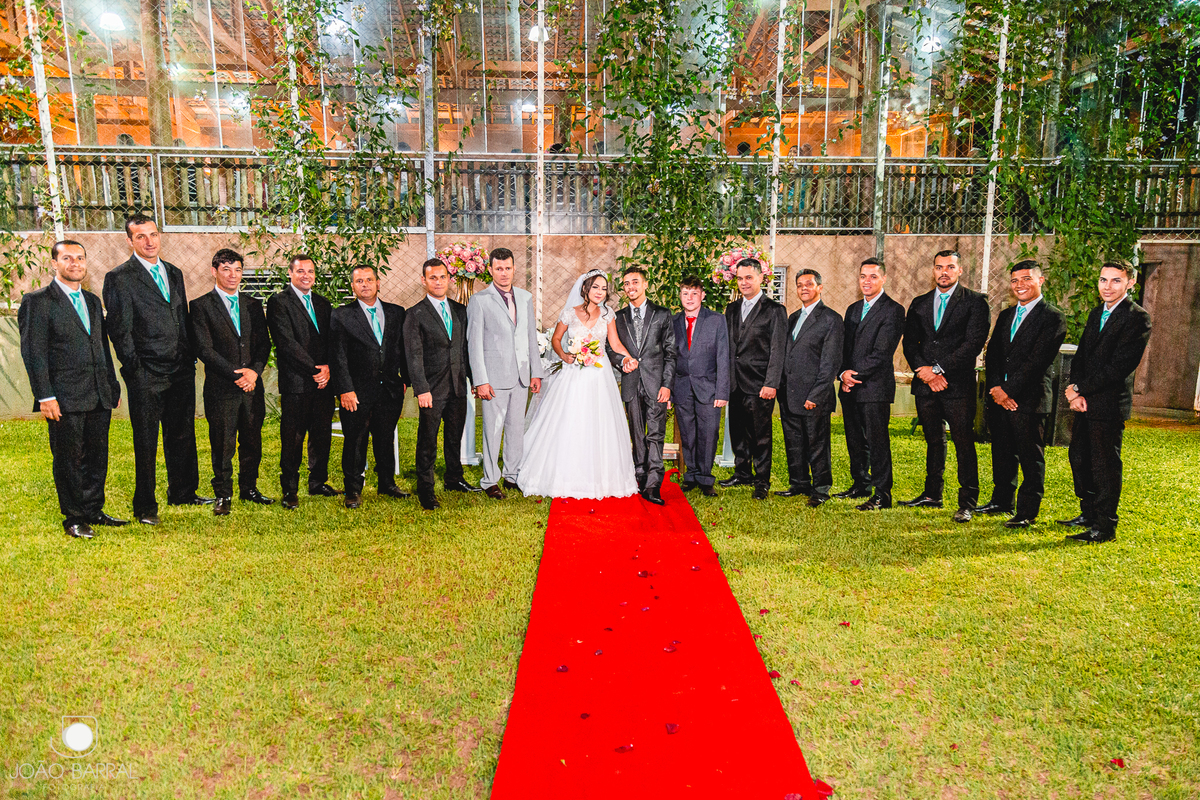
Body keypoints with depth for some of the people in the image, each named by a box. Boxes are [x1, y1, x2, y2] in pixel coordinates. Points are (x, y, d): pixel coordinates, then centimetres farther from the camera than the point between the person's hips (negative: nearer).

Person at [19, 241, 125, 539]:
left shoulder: (92, 301, 16)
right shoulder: (37, 301, -4)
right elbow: (33, 352, -8)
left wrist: (113, 385, 16)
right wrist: (45, 396, -14)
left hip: (99, 397, 6)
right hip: (65, 399, -6)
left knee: (97, 457, 11)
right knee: (68, 459, 3)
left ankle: (93, 511, 24)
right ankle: (73, 518, 15)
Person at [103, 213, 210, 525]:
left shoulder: (174, 273, 14)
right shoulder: (119, 278, -5)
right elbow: (119, 330, -8)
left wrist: (190, 357, 11)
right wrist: (134, 370, -12)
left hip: (181, 371, 6)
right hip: (147, 376, -6)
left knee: (182, 435, 15)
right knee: (146, 443, 3)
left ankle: (182, 493, 29)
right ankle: (145, 506, 14)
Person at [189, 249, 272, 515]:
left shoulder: (253, 304, 13)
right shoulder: (201, 306, 0)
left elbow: (264, 343, 10)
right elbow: (205, 349, -7)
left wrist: (254, 371, -7)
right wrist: (235, 375, -13)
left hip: (252, 385, 4)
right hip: (220, 387, -4)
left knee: (252, 441, 10)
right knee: (223, 444, 0)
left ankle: (249, 488, 25)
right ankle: (223, 495, 13)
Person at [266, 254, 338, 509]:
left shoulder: (323, 304, 17)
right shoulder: (278, 302, -2)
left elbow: (332, 341, 14)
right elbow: (287, 343, -11)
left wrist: (328, 368, -5)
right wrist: (314, 370, -13)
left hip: (323, 382, 5)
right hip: (296, 383, -5)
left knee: (322, 436, 11)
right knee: (292, 439, 0)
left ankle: (318, 483, 25)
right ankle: (289, 490, 11)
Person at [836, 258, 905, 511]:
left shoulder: (893, 310, -6)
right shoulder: (853, 309, 17)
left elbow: (882, 353, -13)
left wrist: (856, 375, -14)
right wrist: (843, 373, -4)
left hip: (875, 387, -7)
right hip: (850, 388, 7)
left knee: (877, 440, -4)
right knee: (855, 440, 13)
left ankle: (882, 494, 3)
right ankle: (861, 485, 27)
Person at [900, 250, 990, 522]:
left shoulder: (974, 302, 1)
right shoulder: (919, 303, 15)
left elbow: (974, 343, -10)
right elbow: (909, 344, 9)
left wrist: (939, 369, -14)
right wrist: (925, 371, -8)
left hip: (958, 385, -4)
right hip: (925, 386, 4)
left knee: (964, 443, -4)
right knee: (933, 441, 13)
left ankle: (967, 502, 3)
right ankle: (932, 495, 24)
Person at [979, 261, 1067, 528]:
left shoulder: (1053, 318, -4)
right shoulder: (1005, 315, 17)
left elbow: (1037, 360, -13)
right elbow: (992, 354, 10)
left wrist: (1009, 390, -15)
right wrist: (996, 388, -5)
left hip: (1029, 398, -6)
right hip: (999, 396, 6)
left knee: (1031, 458, 0)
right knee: (1002, 453, 15)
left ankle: (1027, 511, 8)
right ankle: (1002, 501, 28)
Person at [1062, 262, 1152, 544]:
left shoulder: (1137, 318, -11)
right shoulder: (1096, 314, 15)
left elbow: (1119, 367, -18)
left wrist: (1080, 388, -14)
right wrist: (1076, 392, -4)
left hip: (1109, 404, -8)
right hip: (1085, 403, 8)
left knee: (1105, 465, -2)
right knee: (1078, 458, 15)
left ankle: (1105, 526, 7)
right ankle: (1089, 514, 30)